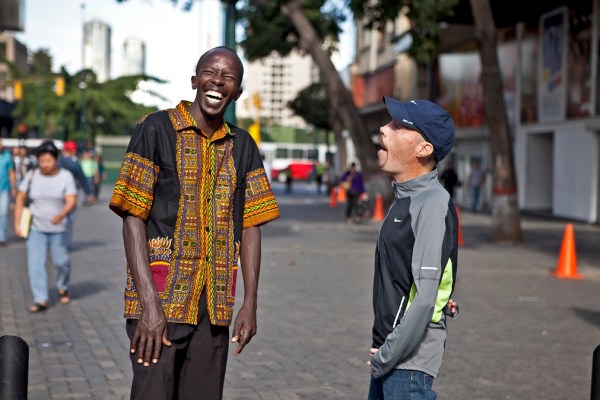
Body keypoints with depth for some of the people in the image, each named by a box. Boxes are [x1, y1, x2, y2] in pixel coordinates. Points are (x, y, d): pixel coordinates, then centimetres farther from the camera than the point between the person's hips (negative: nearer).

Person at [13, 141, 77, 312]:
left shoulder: (65, 176, -9)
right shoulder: (32, 175, -3)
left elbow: (71, 201, -17)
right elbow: (20, 198, 4)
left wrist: (61, 215, -36)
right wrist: (17, 223, -2)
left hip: (58, 228, -1)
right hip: (36, 227, 1)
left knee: (61, 261, 8)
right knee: (35, 263, -9)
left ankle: (63, 288, 37)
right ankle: (41, 300, -7)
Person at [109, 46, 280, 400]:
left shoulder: (242, 146, 11)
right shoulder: (157, 129, -2)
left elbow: (250, 227, 12)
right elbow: (133, 218, -7)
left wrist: (250, 304, 4)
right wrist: (149, 302, -15)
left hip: (215, 305, 4)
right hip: (160, 295, -4)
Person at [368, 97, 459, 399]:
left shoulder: (433, 204, -17)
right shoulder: (404, 199, 11)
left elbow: (425, 297, -22)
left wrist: (386, 357, -16)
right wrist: (383, 354, 10)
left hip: (410, 360, -9)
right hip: (388, 354, 9)